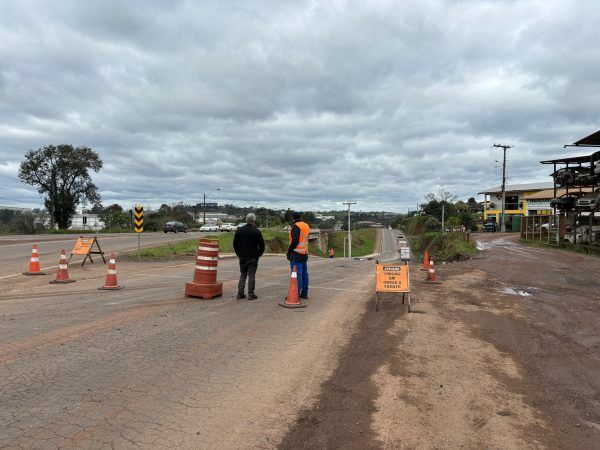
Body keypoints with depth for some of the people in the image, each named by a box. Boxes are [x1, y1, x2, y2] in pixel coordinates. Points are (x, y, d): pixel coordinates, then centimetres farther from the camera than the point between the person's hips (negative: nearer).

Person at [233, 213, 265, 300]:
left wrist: (239, 254, 15)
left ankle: (240, 293, 11)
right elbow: (262, 245, -7)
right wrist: (258, 254, 6)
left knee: (242, 275, 13)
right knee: (251, 276, 2)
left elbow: (235, 244, 8)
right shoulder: (257, 232, -9)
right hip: (253, 258, -3)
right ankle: (251, 294, 3)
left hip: (242, 257, 4)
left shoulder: (239, 230, 2)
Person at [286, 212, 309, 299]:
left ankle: (296, 294, -7)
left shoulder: (296, 226, -12)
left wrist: (289, 251, -10)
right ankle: (304, 293, 18)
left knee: (297, 274, -7)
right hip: (305, 253, 9)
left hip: (297, 253, -8)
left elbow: (295, 241, -19)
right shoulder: (306, 226, 14)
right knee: (304, 273, 12)